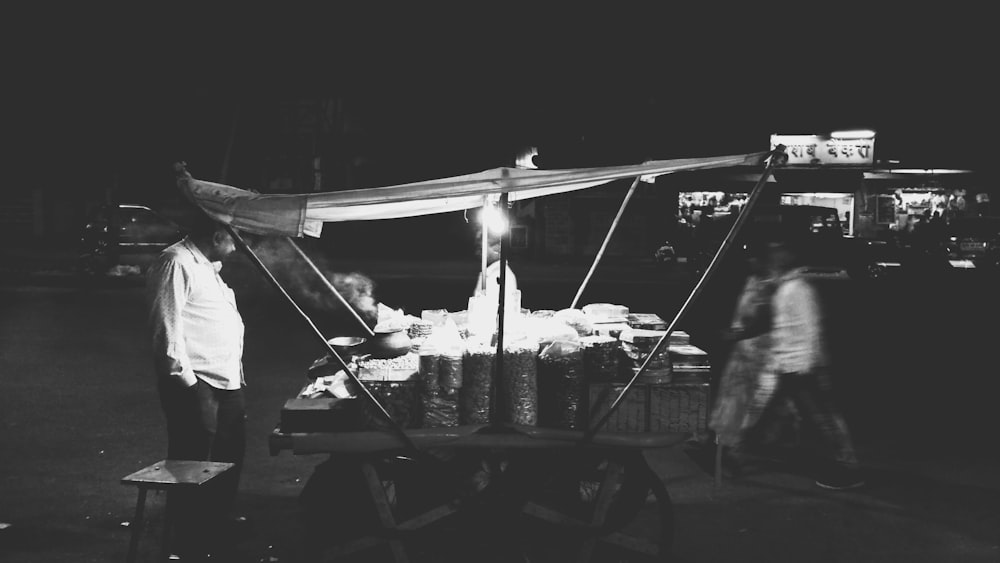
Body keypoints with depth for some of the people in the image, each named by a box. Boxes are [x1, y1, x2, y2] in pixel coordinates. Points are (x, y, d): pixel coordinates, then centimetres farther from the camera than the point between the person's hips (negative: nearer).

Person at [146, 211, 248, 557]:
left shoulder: (207, 266, 19)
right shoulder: (176, 263, -14)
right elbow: (167, 329, -20)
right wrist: (189, 384, -21)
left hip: (225, 382, 10)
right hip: (196, 386, -10)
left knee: (230, 457, 20)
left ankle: (218, 521, 35)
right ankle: (190, 539, 8)